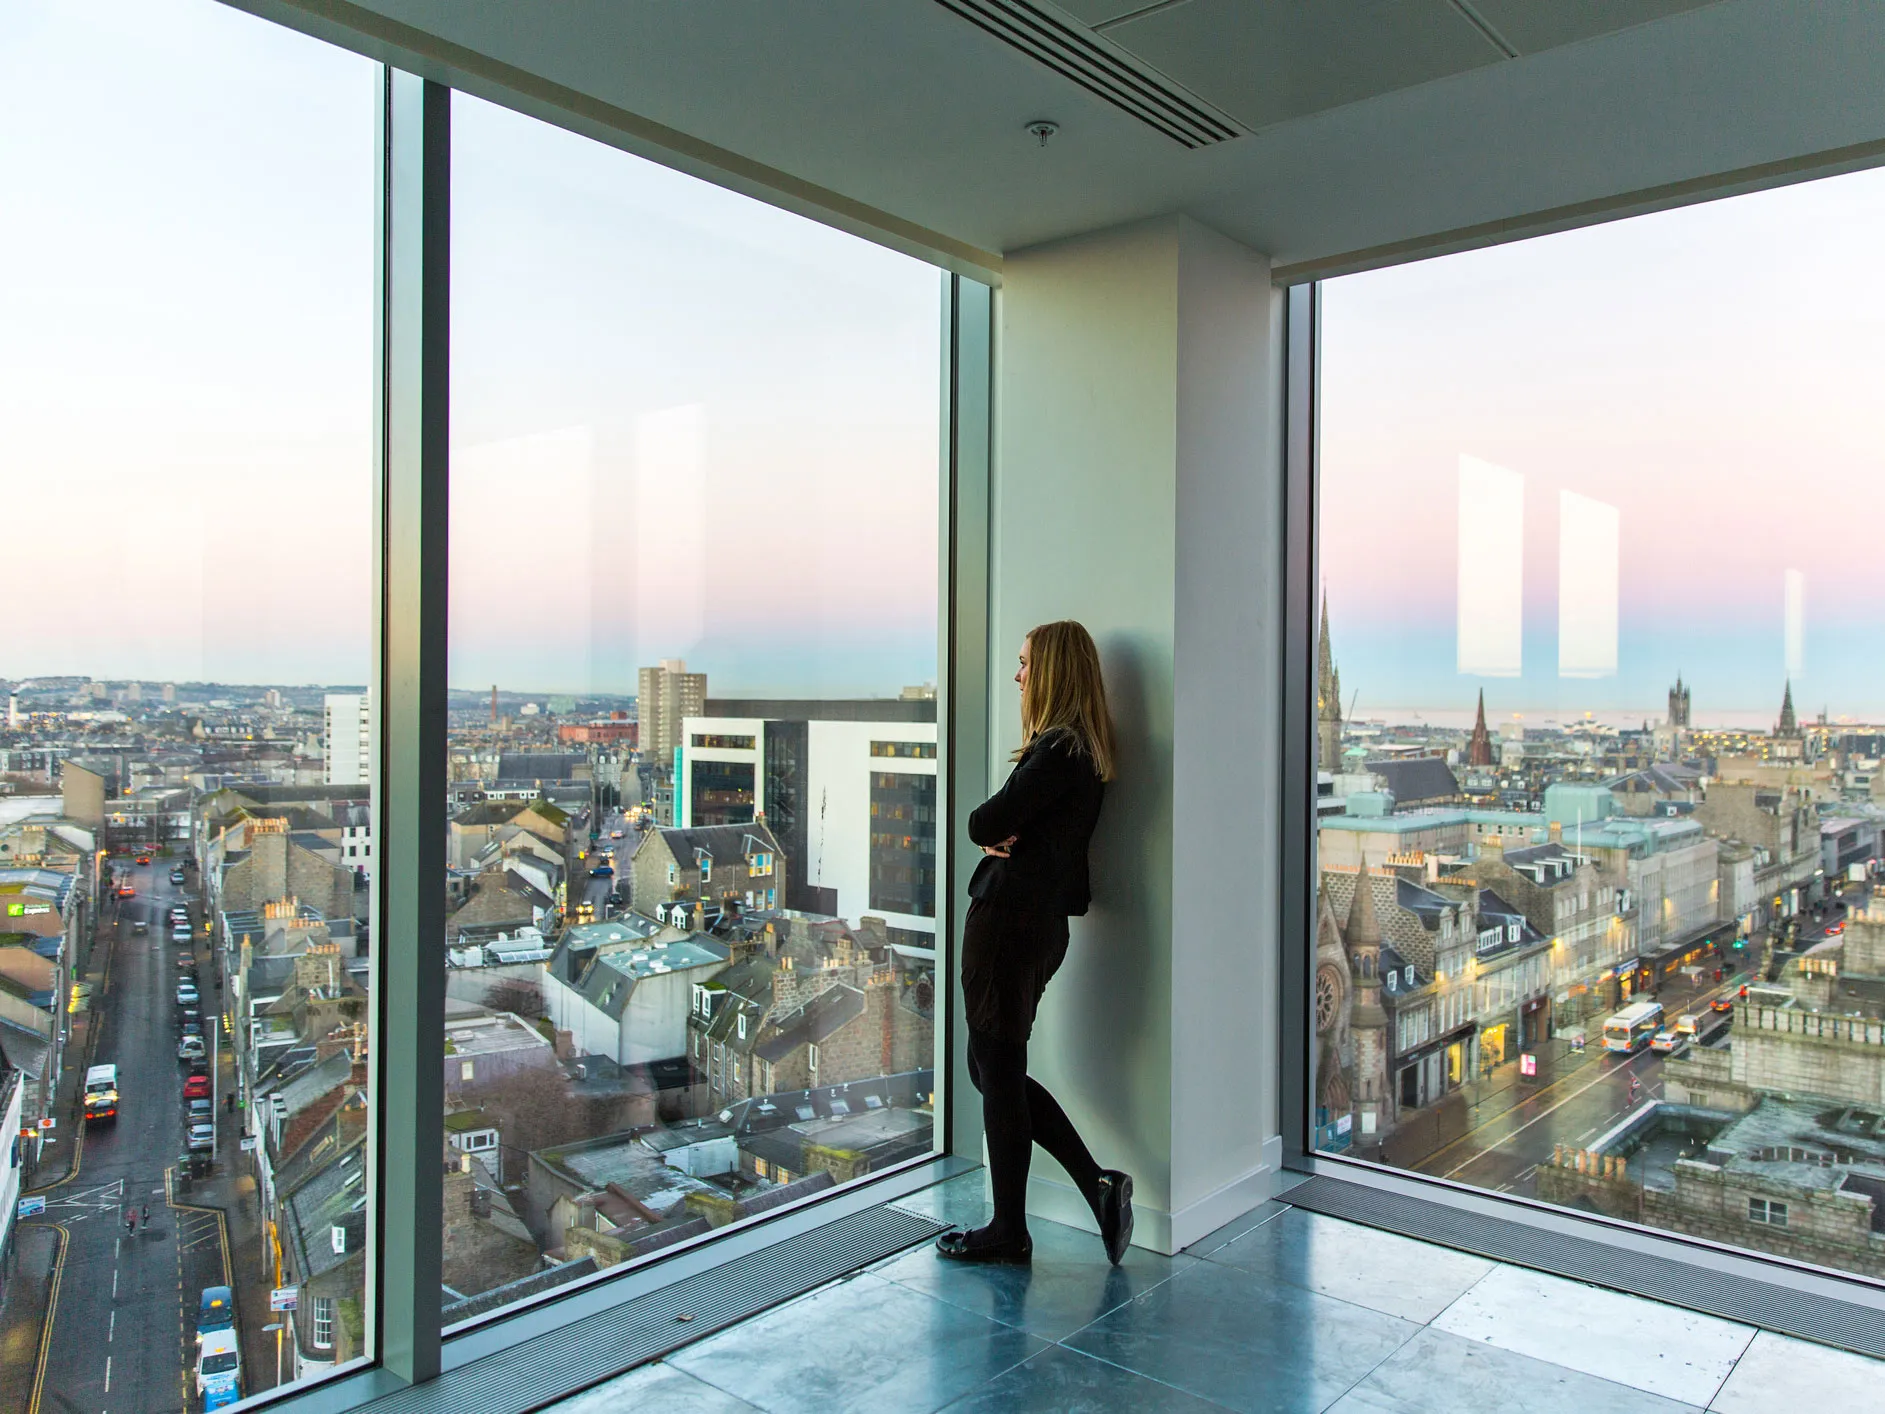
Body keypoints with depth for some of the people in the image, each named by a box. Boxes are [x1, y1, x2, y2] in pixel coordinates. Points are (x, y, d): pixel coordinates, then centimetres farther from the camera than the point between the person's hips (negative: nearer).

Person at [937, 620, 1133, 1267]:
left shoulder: (1057, 751, -17)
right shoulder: (1082, 751, 14)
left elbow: (983, 824, -16)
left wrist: (995, 829, 5)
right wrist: (1004, 836, -6)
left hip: (1009, 920, -10)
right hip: (1042, 920, 10)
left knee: (998, 1070, 3)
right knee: (997, 1068, 18)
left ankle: (1008, 1232, 16)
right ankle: (1099, 1184, 17)